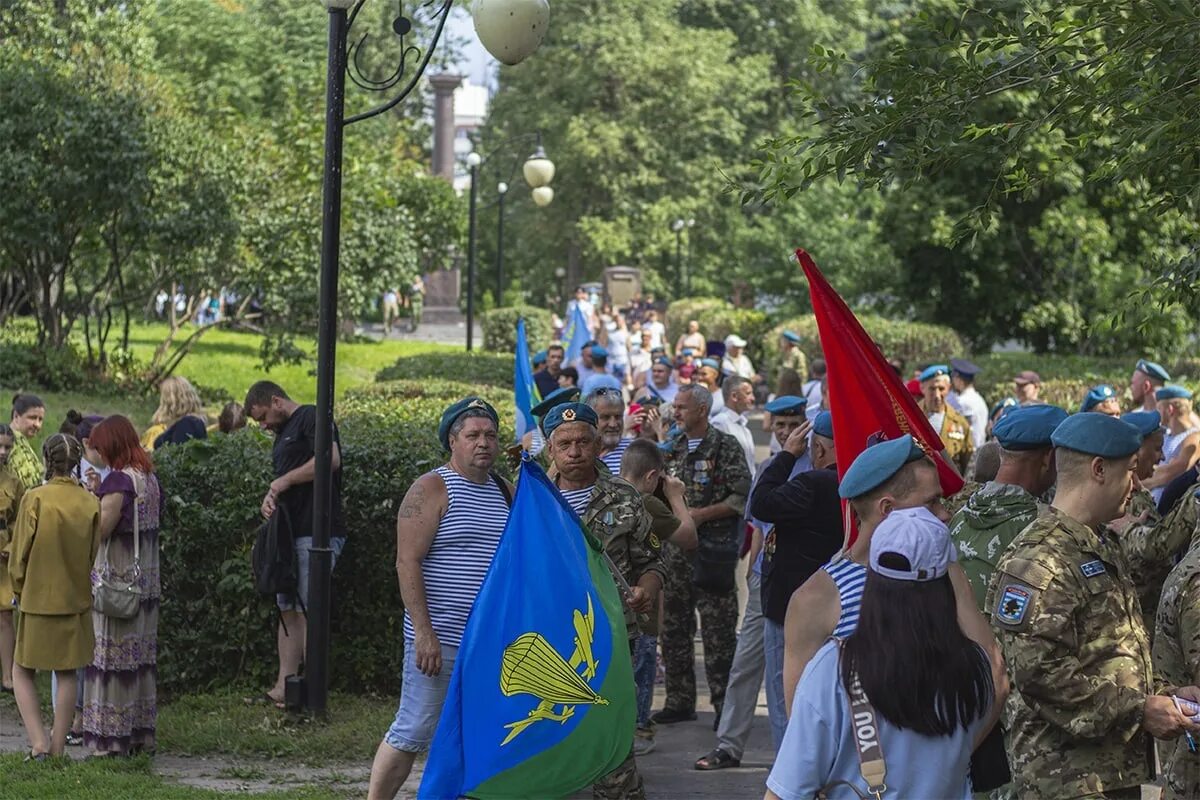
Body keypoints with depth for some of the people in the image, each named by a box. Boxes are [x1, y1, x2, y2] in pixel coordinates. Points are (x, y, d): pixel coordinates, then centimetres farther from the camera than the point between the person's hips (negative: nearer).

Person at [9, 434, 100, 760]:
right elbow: (95, 552, 4)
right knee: (67, 673, 12)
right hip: (76, 599, 3)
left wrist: (19, 590, 7)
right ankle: (58, 746, 15)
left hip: (38, 598, -3)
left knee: (22, 672, 10)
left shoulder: (35, 499, -14)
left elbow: (20, 553, -8)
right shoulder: (90, 502, -5)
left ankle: (38, 742, -3)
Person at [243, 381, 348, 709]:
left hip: (317, 531, -10)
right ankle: (284, 687, 9)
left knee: (308, 611, -8)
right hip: (291, 532, 10)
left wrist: (285, 481, -13)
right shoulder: (282, 435, 24)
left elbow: (331, 459, -22)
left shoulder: (310, 418, -6)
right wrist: (271, 498, 5)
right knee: (287, 609, 7)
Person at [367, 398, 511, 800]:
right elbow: (408, 563, -13)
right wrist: (423, 633, -19)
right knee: (413, 732, -5)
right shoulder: (432, 489, -6)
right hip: (441, 640, -6)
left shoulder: (506, 492, 14)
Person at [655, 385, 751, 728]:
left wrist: (701, 514, -16)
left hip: (712, 550, -6)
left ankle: (725, 705, 0)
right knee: (673, 627, 8)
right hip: (675, 549, 6)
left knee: (718, 632, -5)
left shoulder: (725, 447, -4)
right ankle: (680, 700, 17)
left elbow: (741, 497, -10)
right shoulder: (672, 449, 15)